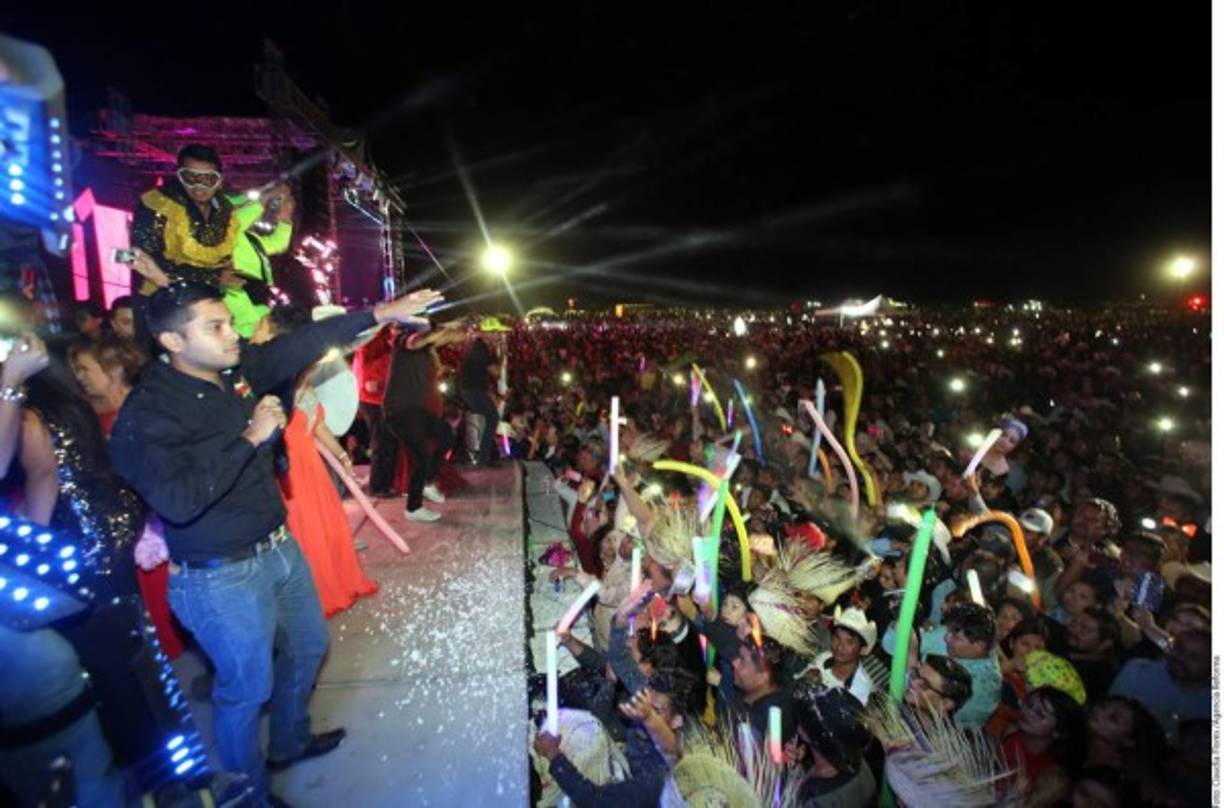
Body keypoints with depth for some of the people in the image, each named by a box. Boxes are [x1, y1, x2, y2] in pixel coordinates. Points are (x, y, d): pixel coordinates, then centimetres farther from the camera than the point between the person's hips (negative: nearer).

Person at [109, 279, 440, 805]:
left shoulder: (237, 367, -4)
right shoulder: (147, 413, -22)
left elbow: (303, 345, 1)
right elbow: (178, 500, -34)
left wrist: (380, 313, -3)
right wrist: (250, 436, -29)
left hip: (279, 548, 8)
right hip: (222, 578, -7)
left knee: (307, 647, 25)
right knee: (248, 687, 11)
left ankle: (290, 742, 52)